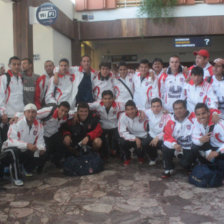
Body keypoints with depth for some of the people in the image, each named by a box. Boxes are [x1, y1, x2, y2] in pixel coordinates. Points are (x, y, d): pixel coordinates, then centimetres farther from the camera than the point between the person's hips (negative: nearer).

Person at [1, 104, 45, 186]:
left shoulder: (39, 126, -7)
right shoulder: (17, 123, -25)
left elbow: (40, 140, -7)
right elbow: (11, 140, -32)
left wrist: (41, 148, -30)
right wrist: (26, 145, -43)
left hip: (25, 151, 6)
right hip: (11, 147, -6)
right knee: (14, 151, -37)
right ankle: (16, 178, -18)